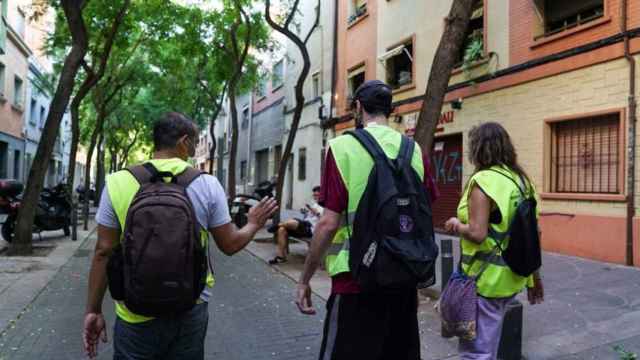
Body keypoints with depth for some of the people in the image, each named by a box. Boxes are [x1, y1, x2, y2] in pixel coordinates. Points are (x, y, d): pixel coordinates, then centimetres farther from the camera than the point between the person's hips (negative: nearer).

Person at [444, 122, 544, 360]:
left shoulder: (483, 180, -17)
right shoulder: (521, 180, 8)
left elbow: (477, 234, -25)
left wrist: (456, 226, -4)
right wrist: (534, 276, 19)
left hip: (486, 278, -9)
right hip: (512, 275, 9)